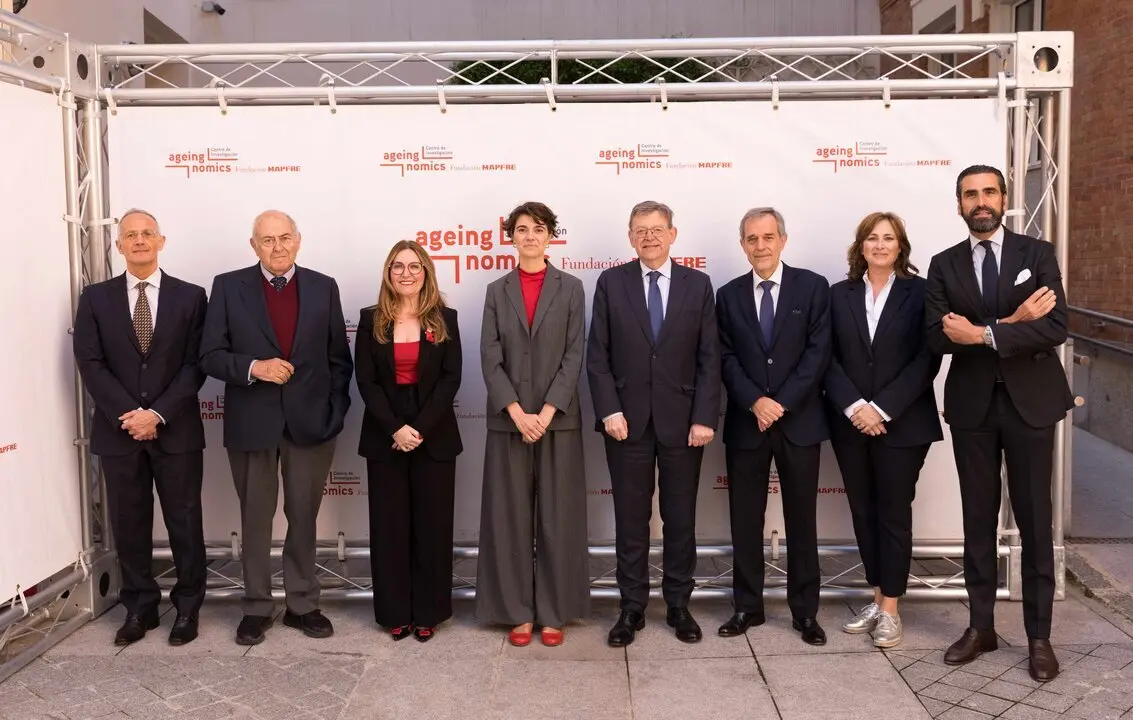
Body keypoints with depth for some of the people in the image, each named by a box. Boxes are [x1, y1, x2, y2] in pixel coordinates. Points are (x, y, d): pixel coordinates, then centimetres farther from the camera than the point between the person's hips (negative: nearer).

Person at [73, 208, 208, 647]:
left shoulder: (190, 296, 2)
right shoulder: (95, 298, 6)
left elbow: (195, 364, -4)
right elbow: (90, 363, -2)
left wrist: (158, 413, -14)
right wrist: (128, 414, -12)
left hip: (176, 430, -1)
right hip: (118, 430, 1)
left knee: (184, 522, 6)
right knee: (129, 525, 9)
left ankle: (188, 608, 20)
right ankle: (139, 608, 23)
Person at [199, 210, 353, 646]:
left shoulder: (323, 287, 3)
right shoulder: (228, 287, -1)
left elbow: (339, 359, 6)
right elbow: (211, 356, -4)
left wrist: (335, 413, -2)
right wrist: (254, 367, -21)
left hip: (310, 422, 1)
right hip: (252, 423, -1)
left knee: (304, 517, 11)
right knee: (255, 519, 10)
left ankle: (302, 605, 24)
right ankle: (256, 607, 24)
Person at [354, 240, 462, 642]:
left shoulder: (444, 319, 2)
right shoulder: (371, 320, 3)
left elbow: (451, 378, -4)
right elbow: (366, 381, -3)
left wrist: (420, 428, -14)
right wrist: (395, 429, -14)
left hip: (434, 436, 0)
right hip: (384, 436, 1)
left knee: (432, 524, 4)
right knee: (389, 525, 5)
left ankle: (428, 612, 16)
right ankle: (395, 612, 17)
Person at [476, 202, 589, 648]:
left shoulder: (571, 288, 4)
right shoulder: (497, 291, 7)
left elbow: (574, 355, -3)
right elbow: (490, 358, -1)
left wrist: (547, 412, -13)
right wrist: (517, 412, -12)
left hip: (559, 418, -1)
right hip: (508, 420, 1)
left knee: (558, 517, 4)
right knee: (511, 516, 4)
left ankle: (554, 613, 14)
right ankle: (519, 612, 14)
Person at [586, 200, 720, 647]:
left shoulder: (697, 284, 4)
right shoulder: (611, 282, 3)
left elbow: (709, 358, 1)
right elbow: (597, 354, 0)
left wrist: (705, 417, -7)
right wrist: (609, 410, -10)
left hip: (682, 420, 1)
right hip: (627, 420, 0)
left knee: (681, 518, 9)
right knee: (630, 519, 7)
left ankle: (678, 604, 23)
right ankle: (632, 607, 18)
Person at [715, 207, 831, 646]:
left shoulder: (813, 287, 1)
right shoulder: (729, 295, 8)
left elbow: (818, 352, -6)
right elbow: (726, 358, 2)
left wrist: (782, 403, -13)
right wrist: (755, 402, -13)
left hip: (800, 421, -2)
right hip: (745, 423, 2)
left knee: (801, 519, 6)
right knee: (745, 519, 7)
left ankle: (805, 611, 17)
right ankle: (748, 606, 18)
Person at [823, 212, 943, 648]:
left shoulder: (920, 292, -1)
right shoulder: (840, 294, 7)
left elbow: (927, 359, -8)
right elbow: (829, 358, 1)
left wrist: (882, 409, -15)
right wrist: (853, 407, -12)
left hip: (902, 424, -3)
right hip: (850, 423, 3)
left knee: (894, 513, 2)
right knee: (863, 512, 9)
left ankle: (891, 610, 11)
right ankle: (877, 599, 21)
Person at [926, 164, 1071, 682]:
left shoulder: (1037, 254, 0)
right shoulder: (944, 266, 5)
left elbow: (1056, 328, -13)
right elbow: (938, 337, -8)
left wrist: (983, 334, -21)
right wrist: (1011, 323, -18)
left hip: (1030, 401, -1)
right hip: (971, 405, 2)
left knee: (1035, 521, 5)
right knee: (978, 520, 9)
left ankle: (1039, 635, 16)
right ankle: (981, 626, 21)